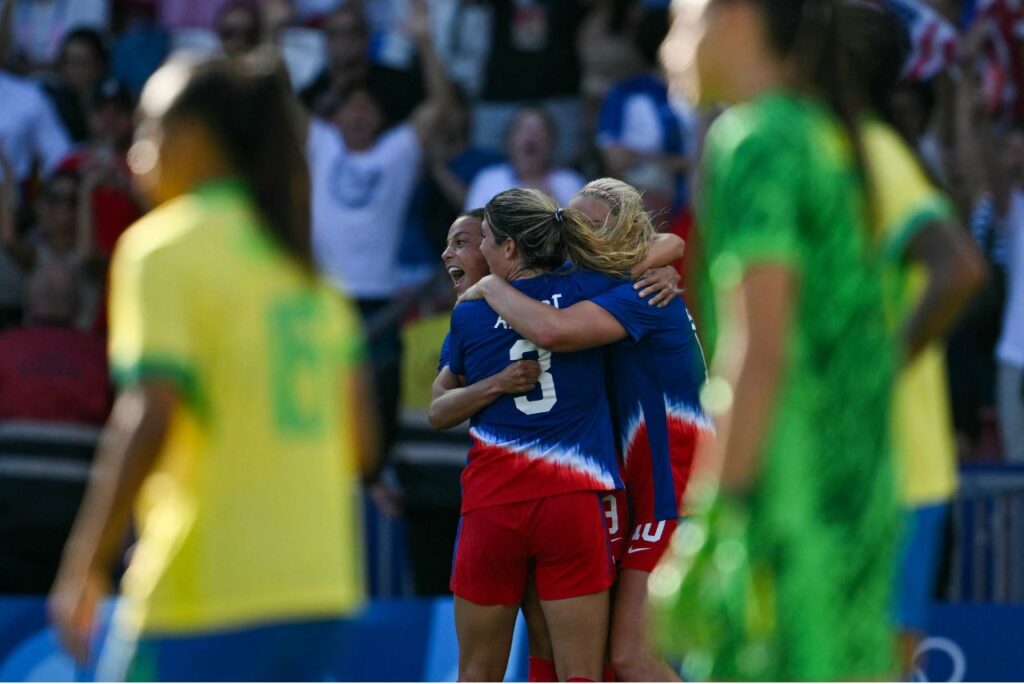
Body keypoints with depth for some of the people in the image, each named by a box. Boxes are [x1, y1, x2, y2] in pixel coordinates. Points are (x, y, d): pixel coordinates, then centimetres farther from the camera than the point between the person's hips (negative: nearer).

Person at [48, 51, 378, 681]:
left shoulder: (164, 245, -7)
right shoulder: (301, 258, 15)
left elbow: (149, 419, -18)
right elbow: (360, 438, 13)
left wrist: (84, 566, -13)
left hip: (205, 595, -7)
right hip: (318, 586, 7)